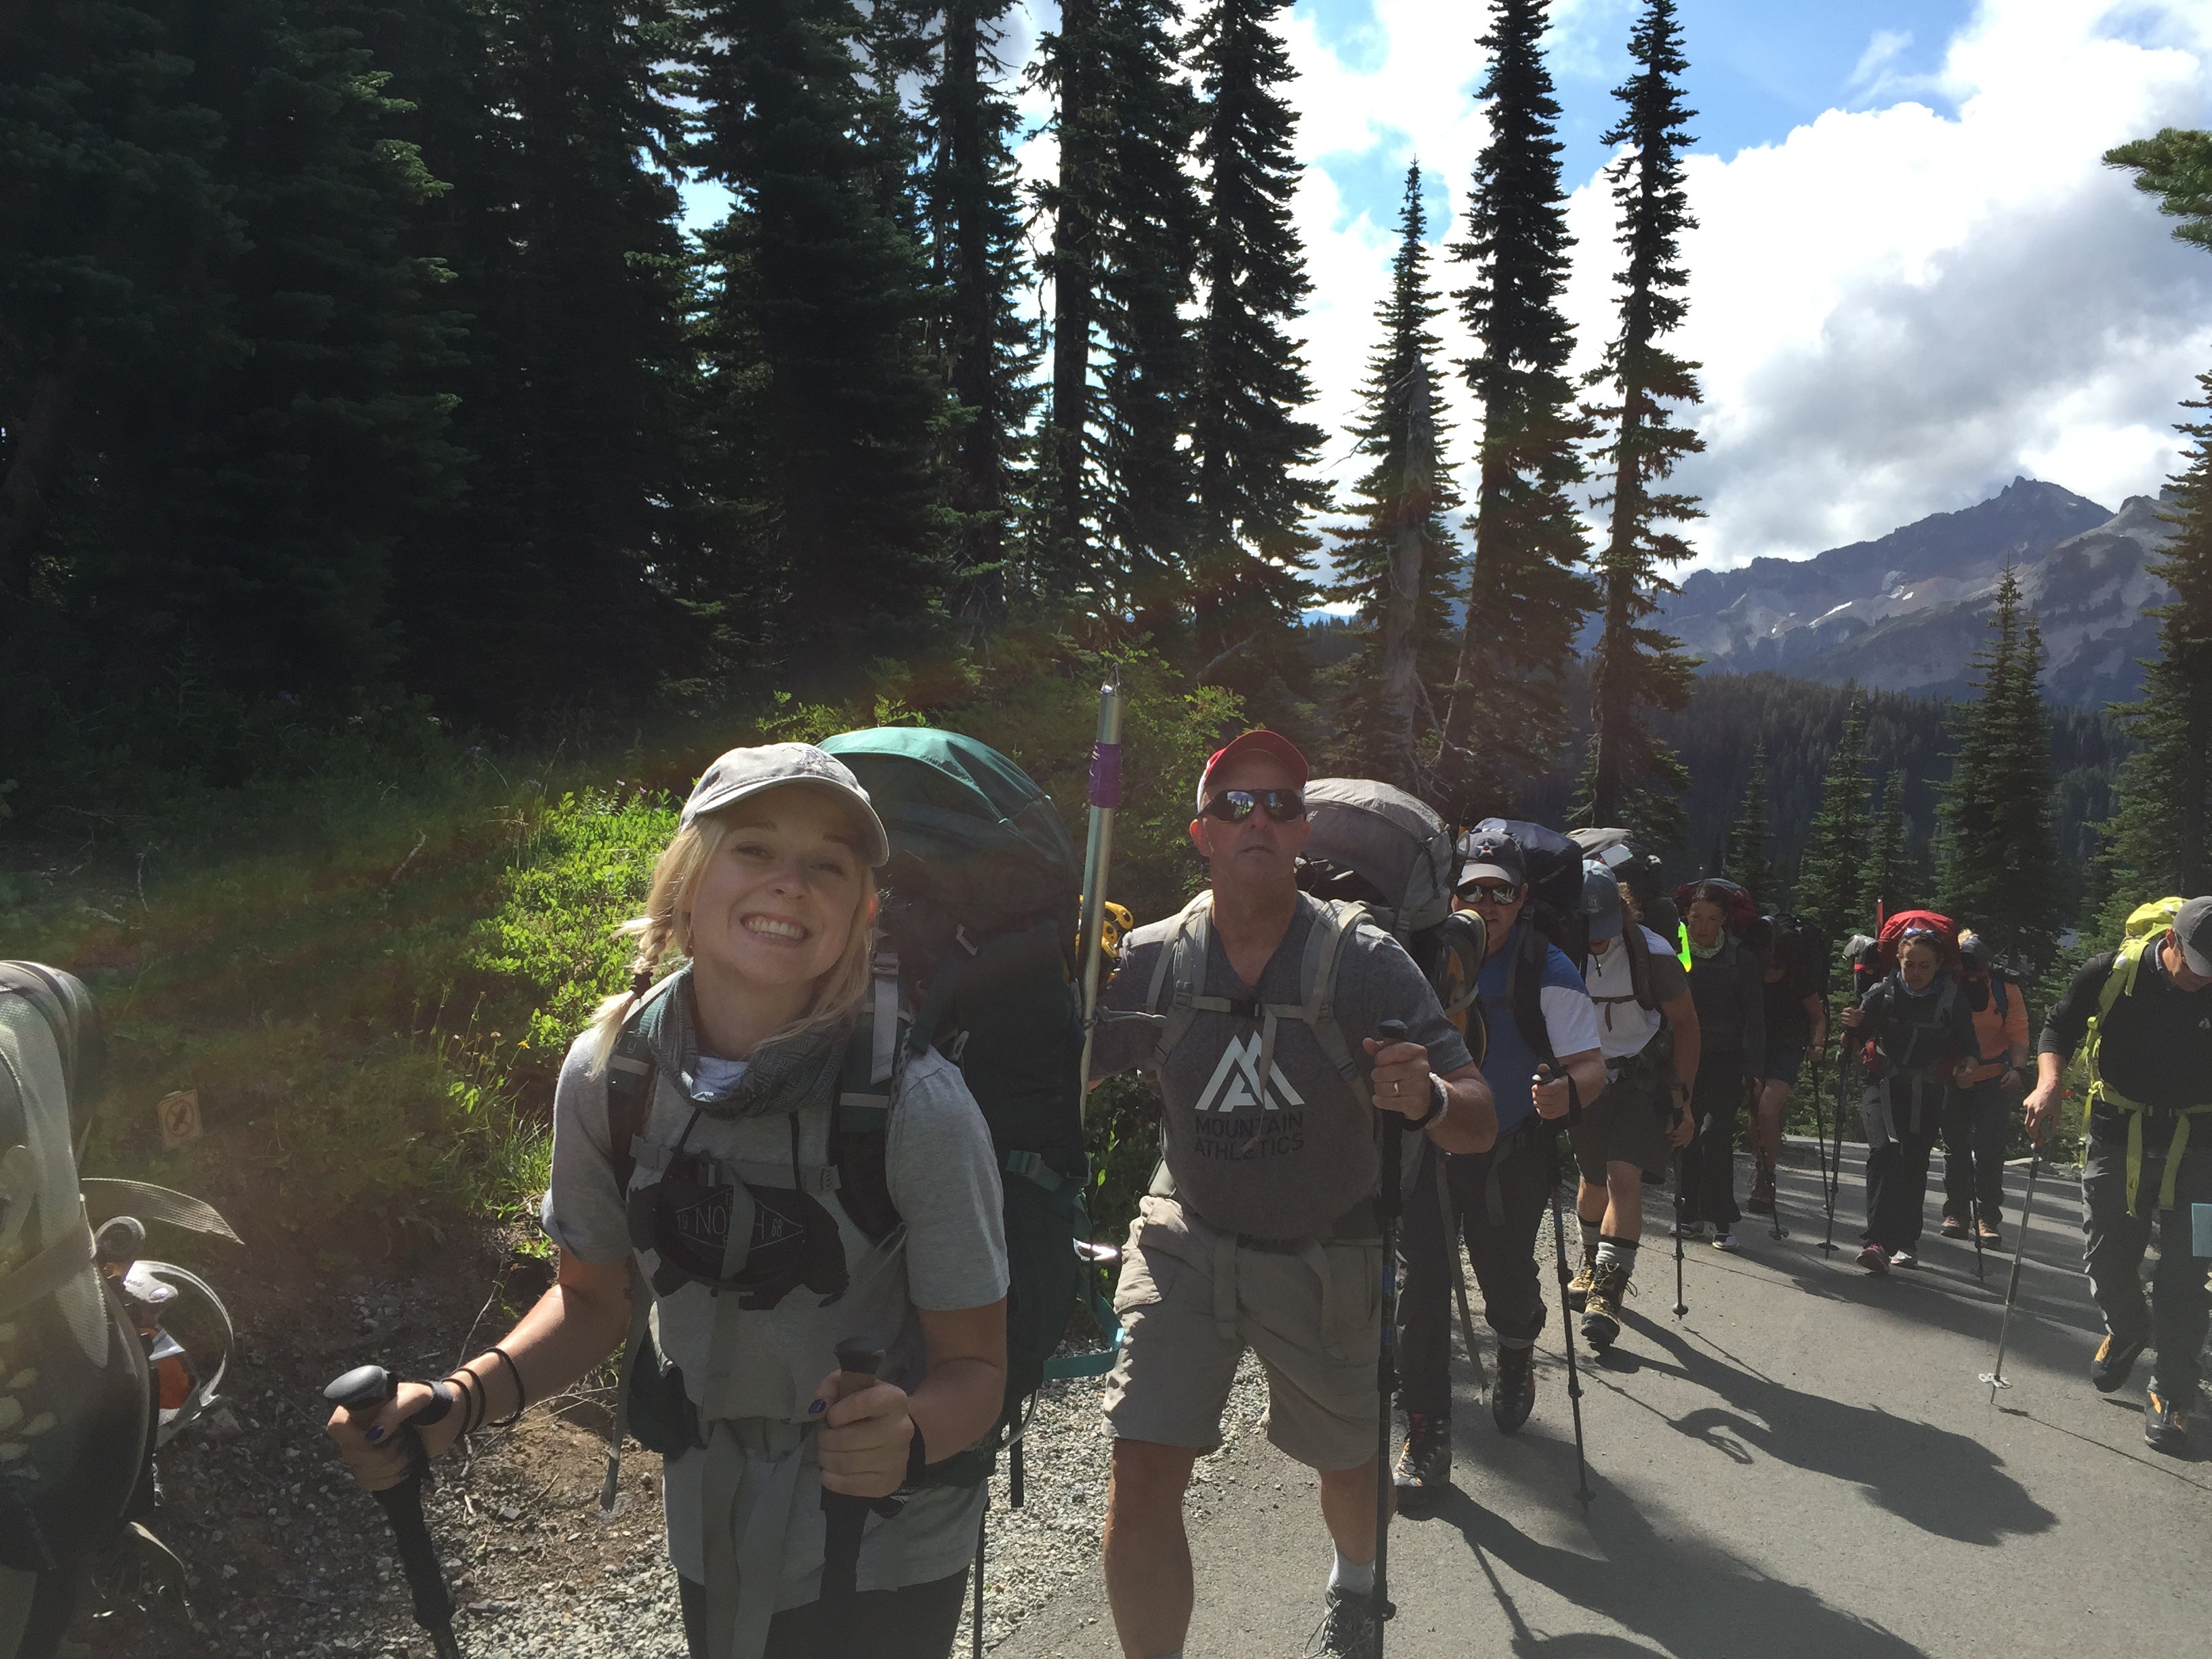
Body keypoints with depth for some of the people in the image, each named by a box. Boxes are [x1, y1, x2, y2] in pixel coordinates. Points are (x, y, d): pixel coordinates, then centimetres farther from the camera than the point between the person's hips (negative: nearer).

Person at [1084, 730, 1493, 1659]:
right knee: (1140, 1483, -12)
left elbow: (1480, 1125, -19)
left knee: (1350, 1470, 21)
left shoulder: (1365, 962, -15)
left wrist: (1429, 1099, -42)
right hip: (1187, 1241, 0)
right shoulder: (1150, 959, -10)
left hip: (1327, 1258, 0)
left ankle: (1356, 1584, 56)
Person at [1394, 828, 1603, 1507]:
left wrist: (1569, 1089, -38)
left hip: (1513, 1154, -1)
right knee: (1423, 1286, -7)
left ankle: (1515, 1357, 45)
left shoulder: (1547, 972, -11)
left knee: (1507, 1283, 7)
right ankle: (1428, 1438, 5)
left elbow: (1592, 1065, -17)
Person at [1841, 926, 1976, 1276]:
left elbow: (1966, 1043, 6)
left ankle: (1906, 1242, 23)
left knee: (1915, 1163, 6)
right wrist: (1854, 1025, -20)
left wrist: (1966, 1064, -15)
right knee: (1885, 1152, -20)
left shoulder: (1952, 998, -2)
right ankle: (1878, 1242, -27)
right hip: (1885, 1086, -1)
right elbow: (1861, 1036, 2)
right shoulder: (1882, 993, -3)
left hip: (1927, 1093, 1)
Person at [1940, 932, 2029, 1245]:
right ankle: (1956, 1212, 19)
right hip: (1952, 1080, 2)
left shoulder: (2006, 990, -6)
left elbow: (2018, 1034, -5)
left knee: (1989, 1148, -8)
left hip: (1993, 1079, -2)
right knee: (1955, 1147, 9)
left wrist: (2017, 1068, -21)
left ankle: (1989, 1218, -3)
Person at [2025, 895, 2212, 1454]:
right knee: (2105, 1254, 9)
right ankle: (2127, 1332, 40)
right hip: (2118, 1132, 1)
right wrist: (2049, 1082, -18)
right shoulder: (2115, 972, -13)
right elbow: (2060, 1027, 0)